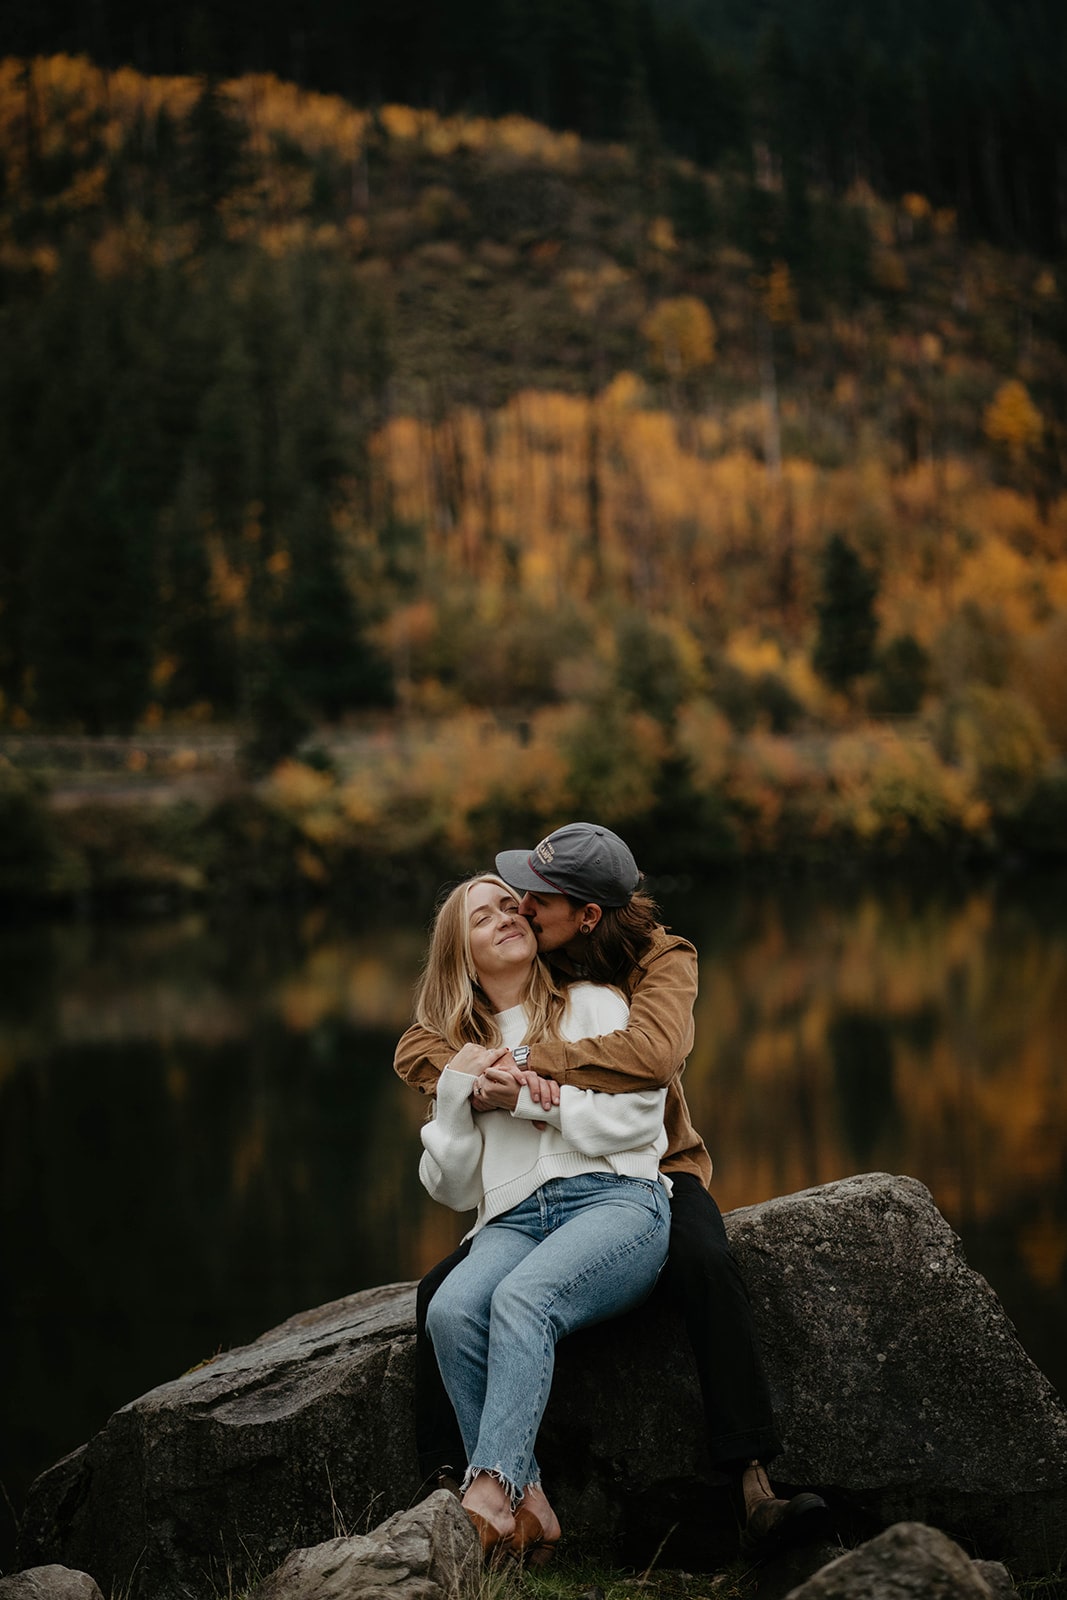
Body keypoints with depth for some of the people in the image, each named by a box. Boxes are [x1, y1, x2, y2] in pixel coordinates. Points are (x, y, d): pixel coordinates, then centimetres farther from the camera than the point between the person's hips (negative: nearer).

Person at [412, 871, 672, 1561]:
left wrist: (530, 1097, -4)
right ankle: (529, 1509, -33)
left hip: (615, 1198, -3)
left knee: (521, 1300, -35)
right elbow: (453, 1188, 18)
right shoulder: (464, 1049, 26)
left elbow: (640, 1115, 1)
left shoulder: (595, 1005, 17)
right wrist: (457, 1090, 5)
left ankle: (490, 1496, -44)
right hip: (514, 1217, 3)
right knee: (452, 1310, -31)